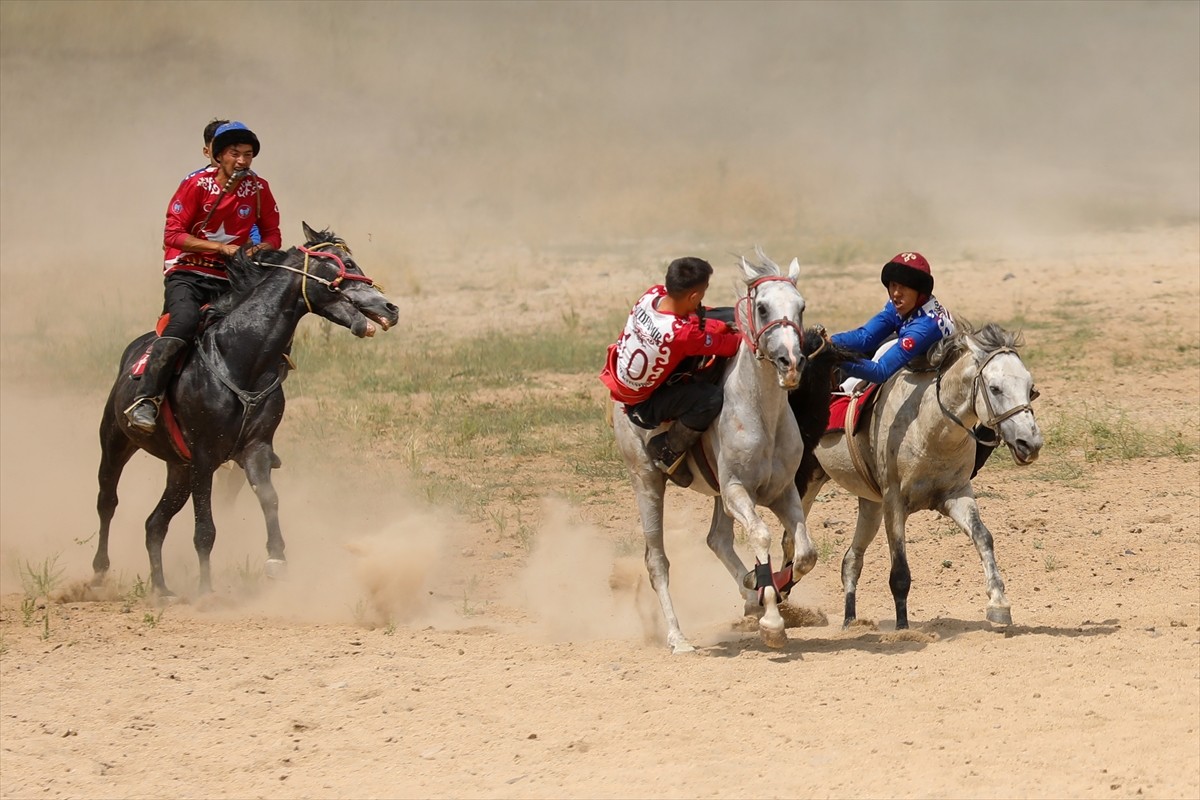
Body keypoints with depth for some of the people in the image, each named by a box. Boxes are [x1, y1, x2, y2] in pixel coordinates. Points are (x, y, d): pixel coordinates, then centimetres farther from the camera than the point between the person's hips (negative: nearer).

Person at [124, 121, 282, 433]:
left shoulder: (258, 190, 5)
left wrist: (260, 250, -11)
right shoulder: (197, 185, -6)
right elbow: (172, 235, -10)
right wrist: (222, 247, -18)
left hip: (227, 279, 5)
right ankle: (144, 400, -37)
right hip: (186, 273, -5)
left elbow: (272, 234, 14)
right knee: (185, 320, -33)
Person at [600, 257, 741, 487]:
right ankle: (668, 453, -2)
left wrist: (726, 327, 0)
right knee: (712, 398, -21)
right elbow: (727, 345, -18)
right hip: (640, 406, -8)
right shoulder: (683, 334, -35)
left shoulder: (653, 294, -15)